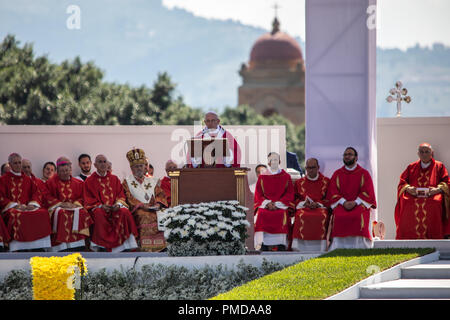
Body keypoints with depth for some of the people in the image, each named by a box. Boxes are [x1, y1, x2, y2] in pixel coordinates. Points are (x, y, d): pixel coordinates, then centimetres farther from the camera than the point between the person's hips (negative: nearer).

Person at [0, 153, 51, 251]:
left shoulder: (27, 179, 23)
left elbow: (36, 193, 15)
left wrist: (32, 204, -8)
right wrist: (15, 205, -13)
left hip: (28, 207, 3)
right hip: (11, 208, -3)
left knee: (43, 213, -28)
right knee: (17, 216, -40)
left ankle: (39, 247, -30)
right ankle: (18, 250, -39)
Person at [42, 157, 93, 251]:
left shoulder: (77, 183, 16)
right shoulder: (51, 182, 10)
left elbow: (82, 197, 12)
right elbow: (47, 197, 2)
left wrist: (75, 204, -10)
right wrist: (60, 204, -11)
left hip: (74, 207, 2)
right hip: (57, 208, -2)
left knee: (82, 212, -31)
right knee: (61, 214, -37)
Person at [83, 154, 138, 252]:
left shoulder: (114, 179, 19)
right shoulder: (89, 181, 11)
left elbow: (121, 195, 13)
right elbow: (88, 199, 3)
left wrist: (118, 204, -10)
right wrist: (101, 206, -15)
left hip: (115, 207, 2)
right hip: (98, 207, -2)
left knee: (125, 212, -31)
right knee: (99, 214, -39)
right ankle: (102, 246, -34)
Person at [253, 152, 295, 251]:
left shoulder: (286, 177, 12)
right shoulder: (262, 177, 16)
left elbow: (290, 195, 6)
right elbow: (258, 195, 11)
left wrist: (277, 204, -8)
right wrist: (267, 203, -8)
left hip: (282, 205, -1)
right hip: (265, 205, 1)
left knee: (282, 215, -33)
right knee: (261, 214, -31)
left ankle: (281, 246, -33)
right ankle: (263, 246, -33)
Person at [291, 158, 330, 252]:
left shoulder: (326, 181, 14)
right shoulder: (299, 182, 19)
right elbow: (295, 199, 15)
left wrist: (317, 204, -11)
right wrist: (304, 203, -6)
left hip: (320, 206, -1)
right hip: (303, 207, 1)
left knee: (323, 216, -36)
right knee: (301, 216, -35)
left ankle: (321, 248, -37)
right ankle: (297, 248, -37)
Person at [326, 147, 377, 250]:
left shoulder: (364, 173, 11)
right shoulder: (337, 174, 16)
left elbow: (367, 192, 1)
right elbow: (333, 192, 6)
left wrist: (355, 202, -15)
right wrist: (343, 202, -12)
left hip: (359, 203, -1)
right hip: (341, 204, 1)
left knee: (358, 216, -34)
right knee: (338, 216, -32)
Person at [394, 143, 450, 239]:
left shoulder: (439, 166, 16)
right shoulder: (411, 167, 22)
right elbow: (402, 182, 16)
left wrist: (438, 189, -13)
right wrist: (408, 188, -8)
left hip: (433, 195, -2)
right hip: (413, 194, 2)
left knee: (435, 203, -39)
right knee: (406, 203, -34)